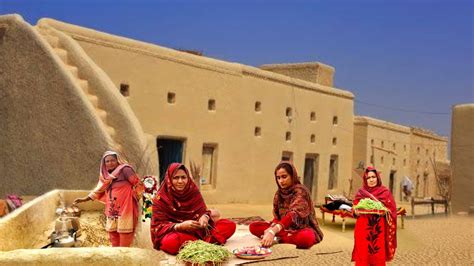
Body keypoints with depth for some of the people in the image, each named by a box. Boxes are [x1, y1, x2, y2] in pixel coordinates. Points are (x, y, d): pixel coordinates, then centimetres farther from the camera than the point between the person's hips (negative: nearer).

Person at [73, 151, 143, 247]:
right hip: (112, 213, 7)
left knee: (124, 243, -6)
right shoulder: (106, 176, 16)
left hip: (125, 210, -7)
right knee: (114, 242, 10)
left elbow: (138, 184, -9)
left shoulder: (125, 170, -6)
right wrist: (84, 199, 22)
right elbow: (99, 191, 23)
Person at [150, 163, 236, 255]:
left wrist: (205, 217, -26)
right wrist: (181, 226, -30)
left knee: (230, 225, -10)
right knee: (171, 242, -42)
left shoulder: (193, 191, 0)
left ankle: (200, 241, -25)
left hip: (197, 230, 4)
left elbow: (203, 211, 1)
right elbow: (158, 226, -13)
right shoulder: (161, 198, -11)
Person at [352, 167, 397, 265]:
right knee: (363, 256, -2)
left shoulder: (385, 192, 5)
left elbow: (392, 210, 4)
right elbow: (355, 209, 9)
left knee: (378, 256, -1)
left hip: (379, 229, -1)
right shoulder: (360, 192, 9)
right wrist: (357, 212, -12)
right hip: (363, 228, 1)